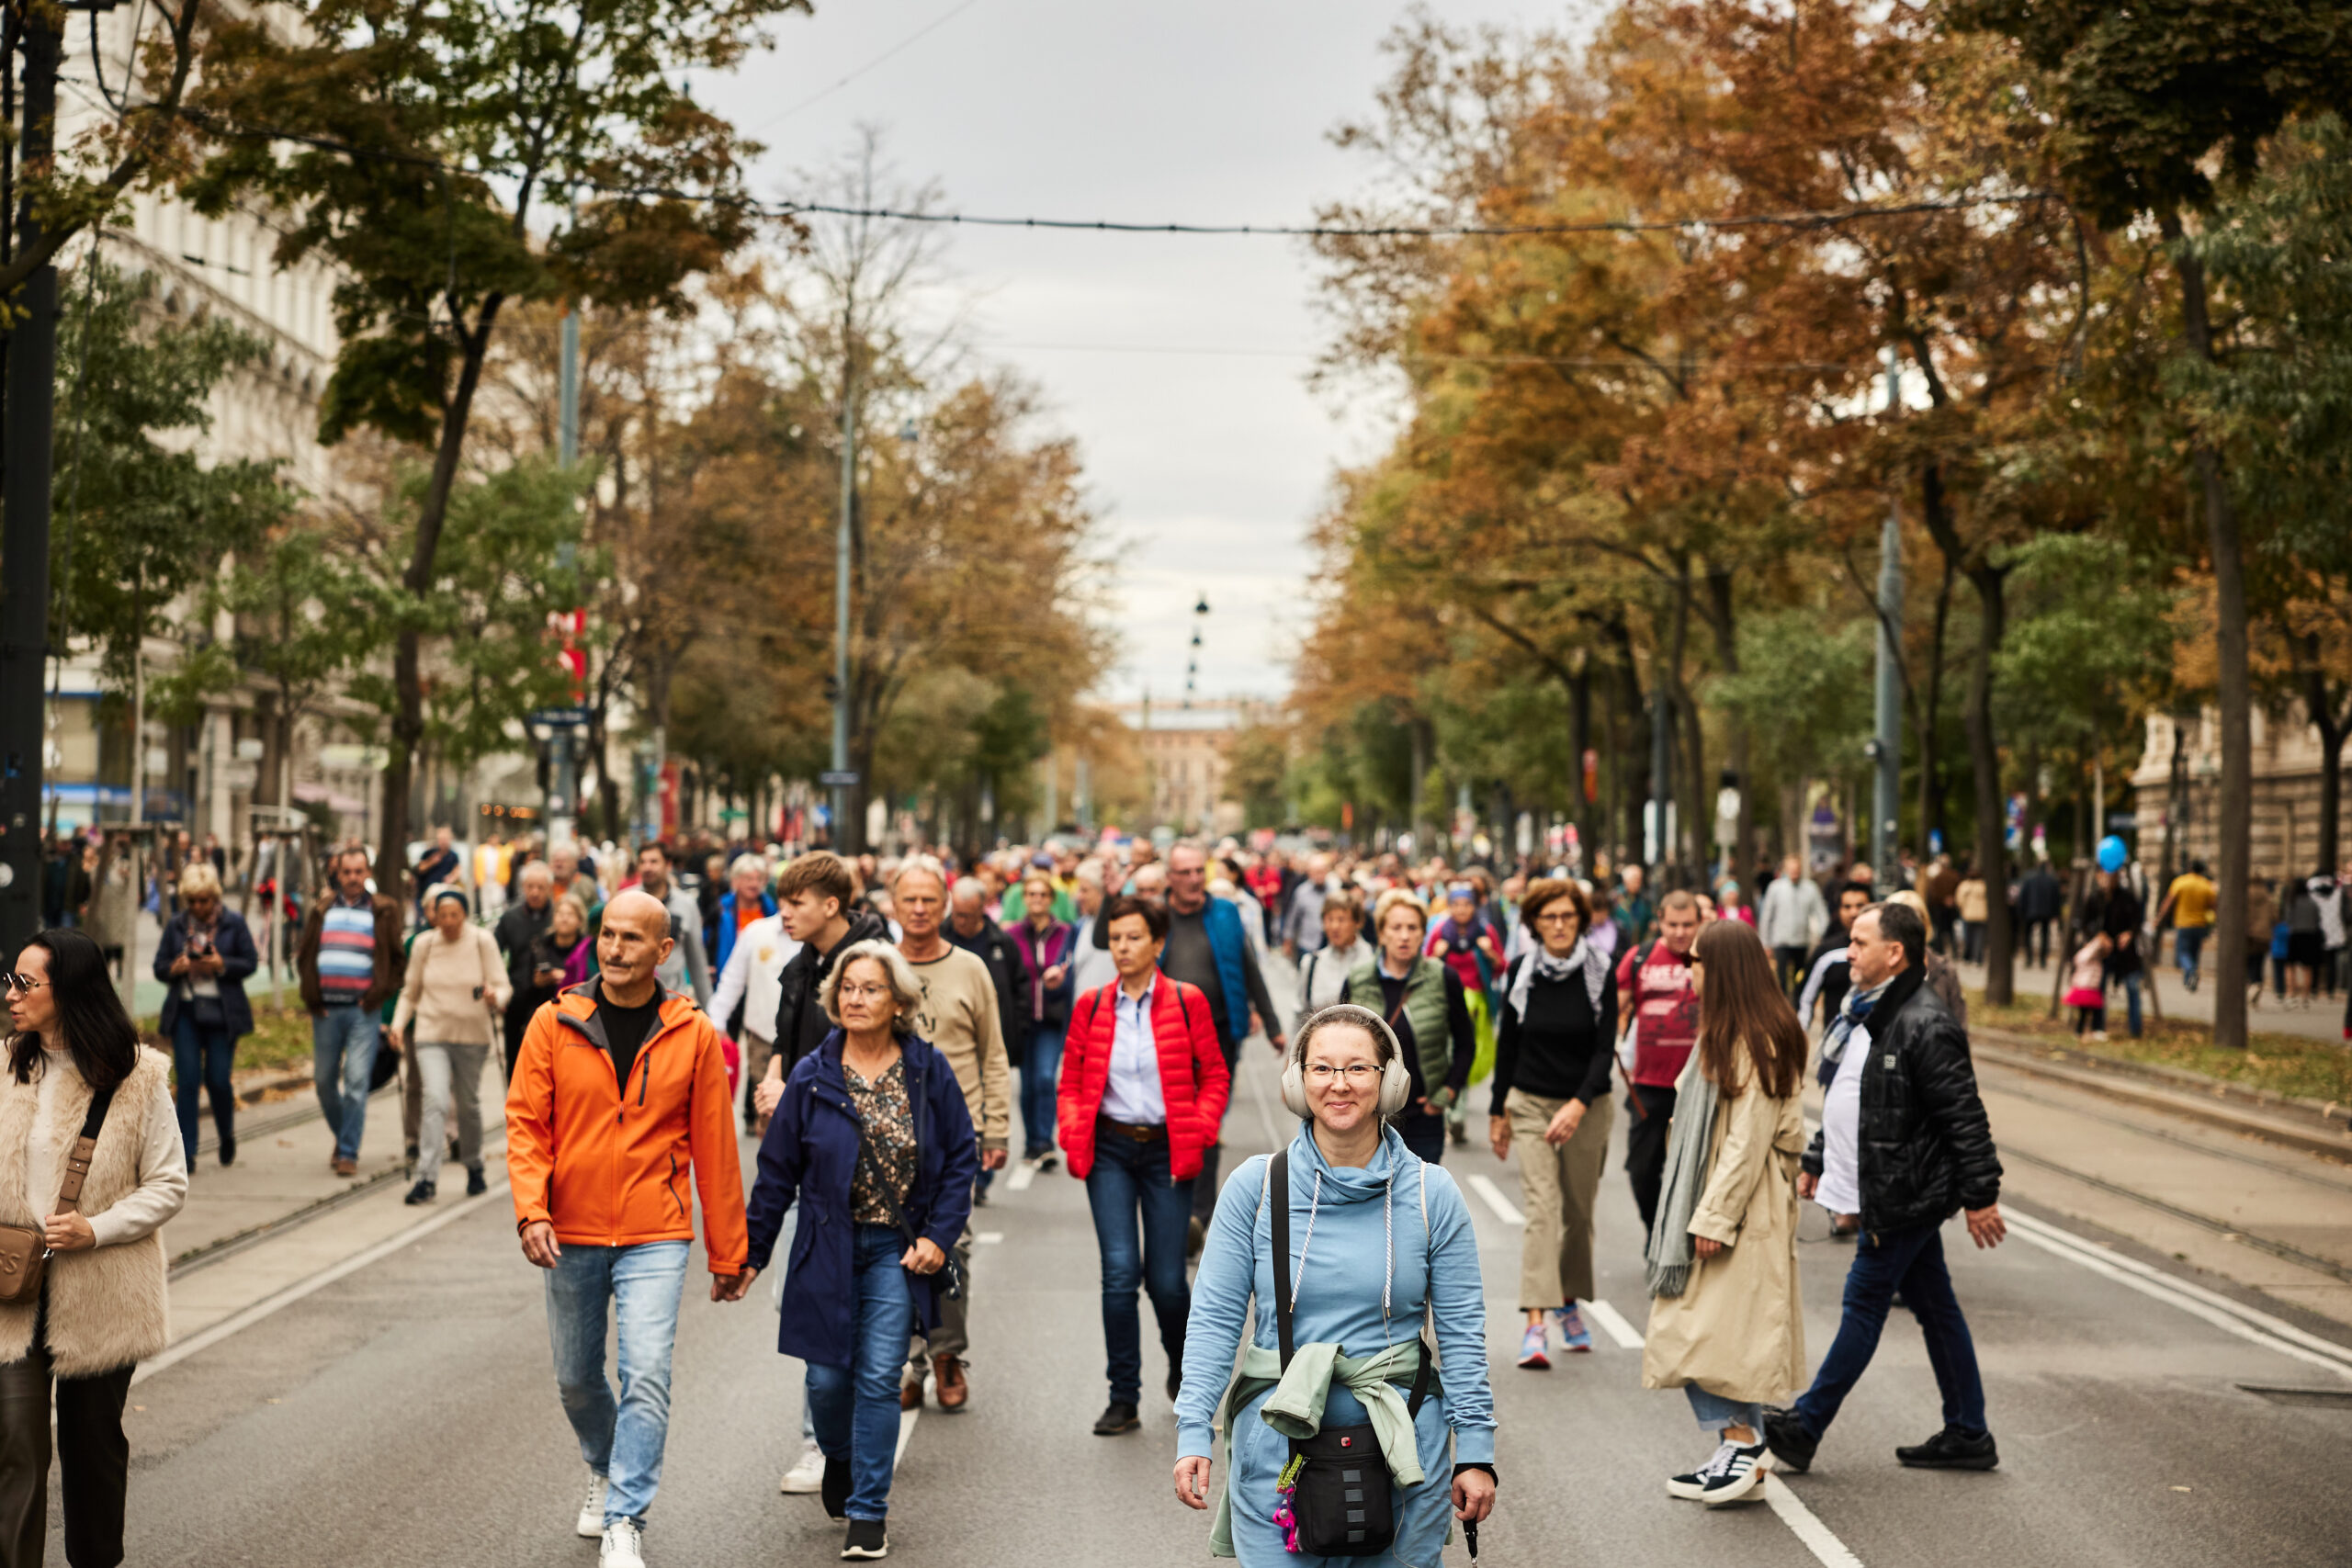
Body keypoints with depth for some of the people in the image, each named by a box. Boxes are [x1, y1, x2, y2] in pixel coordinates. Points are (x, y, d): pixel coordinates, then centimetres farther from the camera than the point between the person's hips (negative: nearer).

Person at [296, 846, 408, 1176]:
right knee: (324, 1080, 10)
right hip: (326, 1011, 4)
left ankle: (349, 1153, -5)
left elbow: (397, 956, 3)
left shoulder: (384, 911, 4)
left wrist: (379, 993, -7)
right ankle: (342, 1138, 31)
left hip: (363, 1010, -4)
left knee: (356, 1081, -9)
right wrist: (311, 995, 3)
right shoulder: (322, 911, 12)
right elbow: (304, 956, 15)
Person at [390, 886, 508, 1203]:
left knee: (468, 1104, 11)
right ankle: (427, 1177, -19)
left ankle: (474, 1168, 33)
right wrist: (398, 1024, 0)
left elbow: (502, 986, -3)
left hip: (472, 1036, 0)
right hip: (431, 1034, 0)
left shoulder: (482, 942, -3)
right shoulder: (424, 944, 2)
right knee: (435, 1101, -16)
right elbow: (410, 992, 12)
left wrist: (495, 998, -26)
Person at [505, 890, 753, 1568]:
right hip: (571, 1236, 2)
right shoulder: (554, 1024, -2)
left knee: (646, 1377, -15)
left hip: (655, 1238, -2)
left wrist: (728, 1254, 5)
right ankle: (607, 1471, 43)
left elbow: (715, 1149, 1)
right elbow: (525, 1122, -2)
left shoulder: (693, 1035, -3)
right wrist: (531, 1210, -18)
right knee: (577, 1379, 15)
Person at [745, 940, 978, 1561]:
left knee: (879, 1378, -4)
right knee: (827, 1377, 5)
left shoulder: (929, 1071, -4)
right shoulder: (812, 1077, -3)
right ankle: (838, 1457, 38)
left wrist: (939, 1235, -6)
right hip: (828, 1247, 1)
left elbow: (960, 1158, 2)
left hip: (898, 1250, -1)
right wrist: (752, 1252, 4)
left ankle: (868, 1510, 8)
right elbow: (777, 1171, 3)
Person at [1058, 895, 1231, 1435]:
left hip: (1167, 1151, -1)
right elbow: (1072, 1081, 11)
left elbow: (1215, 1076, 4)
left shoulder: (1186, 1002, -1)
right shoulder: (1090, 1007, 4)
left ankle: (1182, 1366, 33)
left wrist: (1200, 1131, -8)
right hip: (1110, 1151, 1)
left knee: (1166, 1279, 2)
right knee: (1120, 1270, -9)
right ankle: (1123, 1399, 0)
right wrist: (1074, 1132, -5)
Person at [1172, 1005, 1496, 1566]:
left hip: (1404, 1453, 1)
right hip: (1277, 1450, -1)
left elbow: (1462, 1331, 2)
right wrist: (1193, 1435, -9)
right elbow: (1214, 1318, -2)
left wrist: (1476, 1452, -1)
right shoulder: (1255, 1188, -3)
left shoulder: (1432, 1194, -1)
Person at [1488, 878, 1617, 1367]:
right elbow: (1508, 1044, 7)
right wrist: (1498, 1111, 10)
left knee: (1579, 1211, 10)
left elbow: (1605, 1049, -10)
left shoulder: (1599, 972, -6)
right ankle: (1535, 1324, -21)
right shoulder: (1521, 971, -2)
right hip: (1531, 1104, 0)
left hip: (1587, 1106, 0)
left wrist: (1578, 1105, -23)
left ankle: (1569, 1302, 32)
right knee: (1541, 1207, -14)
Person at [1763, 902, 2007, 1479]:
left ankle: (1803, 1429, 2)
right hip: (1890, 1192, 10)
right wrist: (1816, 1161, 24)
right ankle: (1967, 1436, 19)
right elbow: (1845, 1103, 23)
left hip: (1903, 1196, -10)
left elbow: (1964, 1118, -19)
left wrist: (1980, 1195, -19)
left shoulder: (1926, 1027, -19)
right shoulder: (1866, 1014, 13)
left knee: (1864, 1305, -3)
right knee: (1935, 1308, 13)